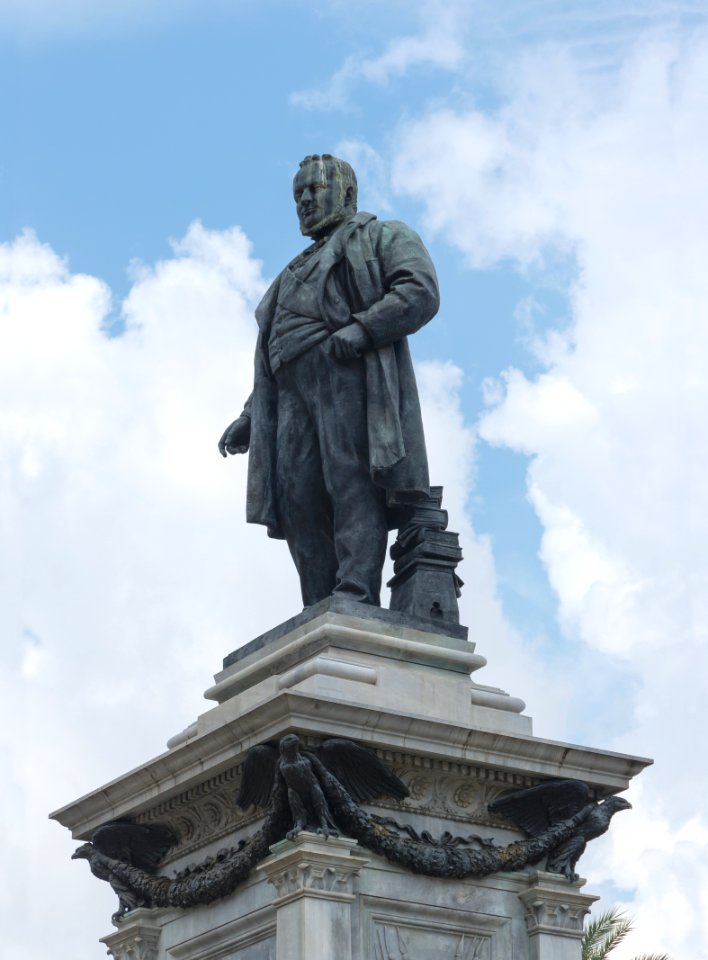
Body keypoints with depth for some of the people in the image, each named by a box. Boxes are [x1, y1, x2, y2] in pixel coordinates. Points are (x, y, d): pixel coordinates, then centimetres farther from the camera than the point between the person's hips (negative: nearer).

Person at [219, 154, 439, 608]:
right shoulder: (297, 274, 39)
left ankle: (355, 596, -35)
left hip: (350, 374, -6)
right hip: (296, 391, 6)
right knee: (298, 502, -10)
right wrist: (249, 419, 22)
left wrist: (362, 327, -16)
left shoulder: (383, 237, 19)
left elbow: (421, 290, -2)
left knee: (352, 484, -22)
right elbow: (273, 361, 34)